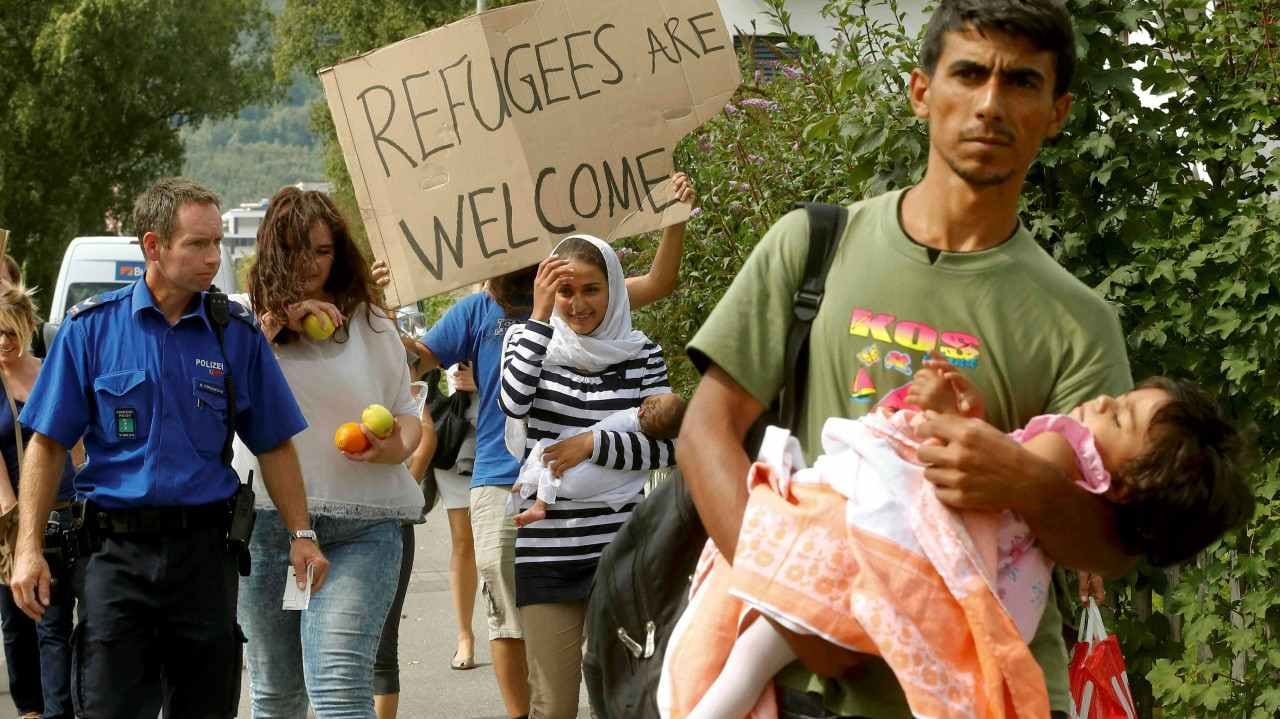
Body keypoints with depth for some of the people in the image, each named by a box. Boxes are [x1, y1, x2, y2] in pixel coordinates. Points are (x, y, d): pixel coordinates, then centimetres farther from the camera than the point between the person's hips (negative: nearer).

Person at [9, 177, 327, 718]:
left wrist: (301, 535, 0)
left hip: (205, 551, 2)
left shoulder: (237, 334, 5)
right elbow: (48, 444, 0)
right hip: (115, 549, -2)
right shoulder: (91, 327, -1)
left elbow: (274, 445, 9)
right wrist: (29, 548, -7)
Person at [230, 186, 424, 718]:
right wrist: (276, 320, -13)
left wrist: (398, 448, -8)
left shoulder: (369, 324, 9)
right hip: (265, 520, 1)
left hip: (359, 528, -1)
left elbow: (407, 413, 14)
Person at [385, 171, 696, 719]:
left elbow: (658, 284, 4)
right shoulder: (475, 312, 8)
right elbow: (417, 359, 3)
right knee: (508, 611, 4)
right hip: (501, 482, 0)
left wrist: (676, 219, -9)